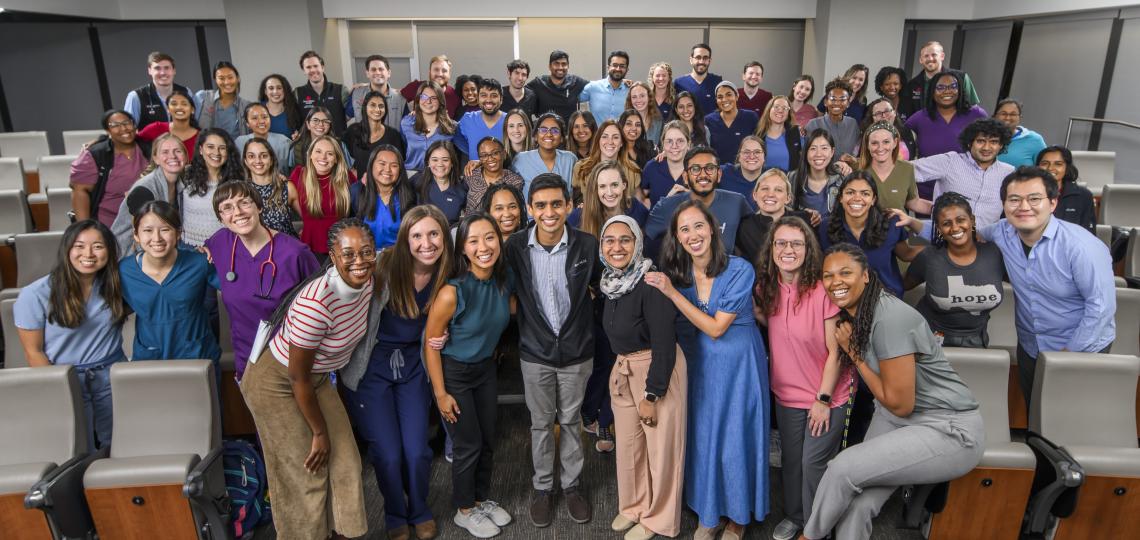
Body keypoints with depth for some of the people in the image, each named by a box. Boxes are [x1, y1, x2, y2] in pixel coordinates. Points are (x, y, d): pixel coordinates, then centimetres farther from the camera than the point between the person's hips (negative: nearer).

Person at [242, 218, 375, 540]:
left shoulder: (365, 282, -13)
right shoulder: (315, 303, -35)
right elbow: (297, 377, -23)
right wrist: (320, 432, -12)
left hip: (318, 378, 7)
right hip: (276, 384, -7)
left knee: (345, 463, 9)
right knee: (304, 474, 5)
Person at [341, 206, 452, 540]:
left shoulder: (449, 275, -7)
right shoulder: (384, 265, -21)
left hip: (413, 366, 3)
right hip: (370, 367, -3)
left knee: (417, 452, 3)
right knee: (387, 454, 1)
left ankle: (420, 512, 35)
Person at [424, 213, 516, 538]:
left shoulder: (505, 281, -13)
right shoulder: (453, 292, -30)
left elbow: (513, 312, 10)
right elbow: (431, 343, -19)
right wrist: (441, 394, -15)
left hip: (486, 368, 5)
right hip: (453, 373, -5)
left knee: (488, 441, 17)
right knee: (469, 445, 7)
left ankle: (482, 499, 41)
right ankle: (464, 511, 32)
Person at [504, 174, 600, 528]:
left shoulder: (587, 245, -13)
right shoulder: (515, 246, -12)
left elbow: (600, 286, 4)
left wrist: (580, 299, -3)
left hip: (577, 351, 0)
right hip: (535, 352, 0)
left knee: (571, 421, 17)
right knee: (541, 423, 16)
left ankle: (571, 484, 37)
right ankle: (542, 487, 36)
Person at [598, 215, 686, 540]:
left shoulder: (651, 282, -23)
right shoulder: (610, 281, 0)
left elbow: (664, 344, -22)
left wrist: (652, 395, -19)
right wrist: (621, 368, 13)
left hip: (659, 369, -7)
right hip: (623, 370, 7)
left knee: (661, 446, 8)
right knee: (628, 443, 17)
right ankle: (632, 506, 37)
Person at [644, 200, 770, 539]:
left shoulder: (740, 270, -17)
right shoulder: (676, 272, -4)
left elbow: (715, 328, -20)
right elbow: (668, 327, 6)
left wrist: (672, 293, -22)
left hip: (737, 366, -4)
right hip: (698, 366, 4)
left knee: (735, 441, 7)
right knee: (701, 438, 13)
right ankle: (708, 511, 35)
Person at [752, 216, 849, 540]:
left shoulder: (823, 291, -22)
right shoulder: (767, 289, -6)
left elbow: (835, 352, -16)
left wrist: (824, 399, -13)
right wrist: (751, 305, -6)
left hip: (826, 396, -5)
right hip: (786, 394, 5)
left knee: (814, 464, 4)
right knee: (790, 460, 18)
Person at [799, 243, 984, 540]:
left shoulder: (890, 317, -25)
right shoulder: (851, 315, 2)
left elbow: (900, 403, -21)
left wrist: (854, 353, -14)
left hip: (950, 430, -7)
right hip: (894, 418, 8)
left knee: (844, 468, -18)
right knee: (856, 505, -10)